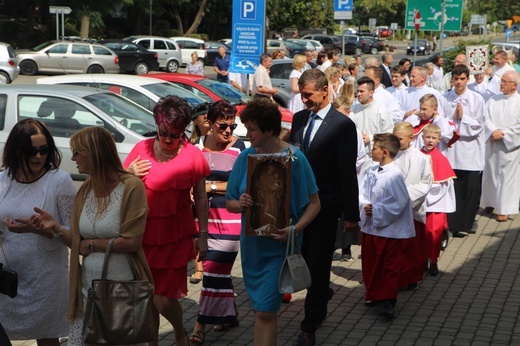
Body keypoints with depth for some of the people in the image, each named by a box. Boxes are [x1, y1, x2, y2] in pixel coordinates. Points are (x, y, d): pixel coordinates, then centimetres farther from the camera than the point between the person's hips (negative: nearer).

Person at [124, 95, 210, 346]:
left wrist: (202, 234, 1)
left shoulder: (192, 155, -5)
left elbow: (200, 198, 2)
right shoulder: (142, 149, 1)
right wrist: (129, 175, -11)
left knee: (164, 299, 0)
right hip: (143, 236, 3)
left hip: (176, 239, -2)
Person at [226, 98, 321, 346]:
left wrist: (296, 228, -24)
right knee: (261, 309, 17)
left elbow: (314, 203, -8)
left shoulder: (294, 157, -11)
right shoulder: (245, 157, 0)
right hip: (251, 244, 5)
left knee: (265, 312, -8)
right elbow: (229, 204, 6)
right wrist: (239, 204, -17)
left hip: (279, 245, -4)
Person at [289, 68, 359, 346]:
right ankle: (322, 292, 43)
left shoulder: (343, 125, -11)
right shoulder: (299, 118, 7)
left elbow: (348, 173, -11)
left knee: (318, 263, 2)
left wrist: (351, 214, -11)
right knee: (302, 258, 14)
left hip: (325, 206, -5)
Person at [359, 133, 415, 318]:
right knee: (369, 264, 16)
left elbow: (400, 202, -21)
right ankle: (373, 294, 31)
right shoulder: (372, 172, 4)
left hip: (389, 229, -8)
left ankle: (388, 301, 4)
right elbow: (362, 193, 9)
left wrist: (377, 211, -19)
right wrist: (365, 206, -12)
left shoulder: (394, 175, -18)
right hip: (369, 226, 8)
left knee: (390, 266, 1)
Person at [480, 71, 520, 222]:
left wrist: (503, 134, -14)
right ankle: (490, 202, 29)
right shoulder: (493, 100, 7)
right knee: (490, 174, 11)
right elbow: (486, 117, 0)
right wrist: (493, 131, -17)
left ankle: (504, 210, 5)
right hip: (492, 144, 4)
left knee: (507, 177, -1)